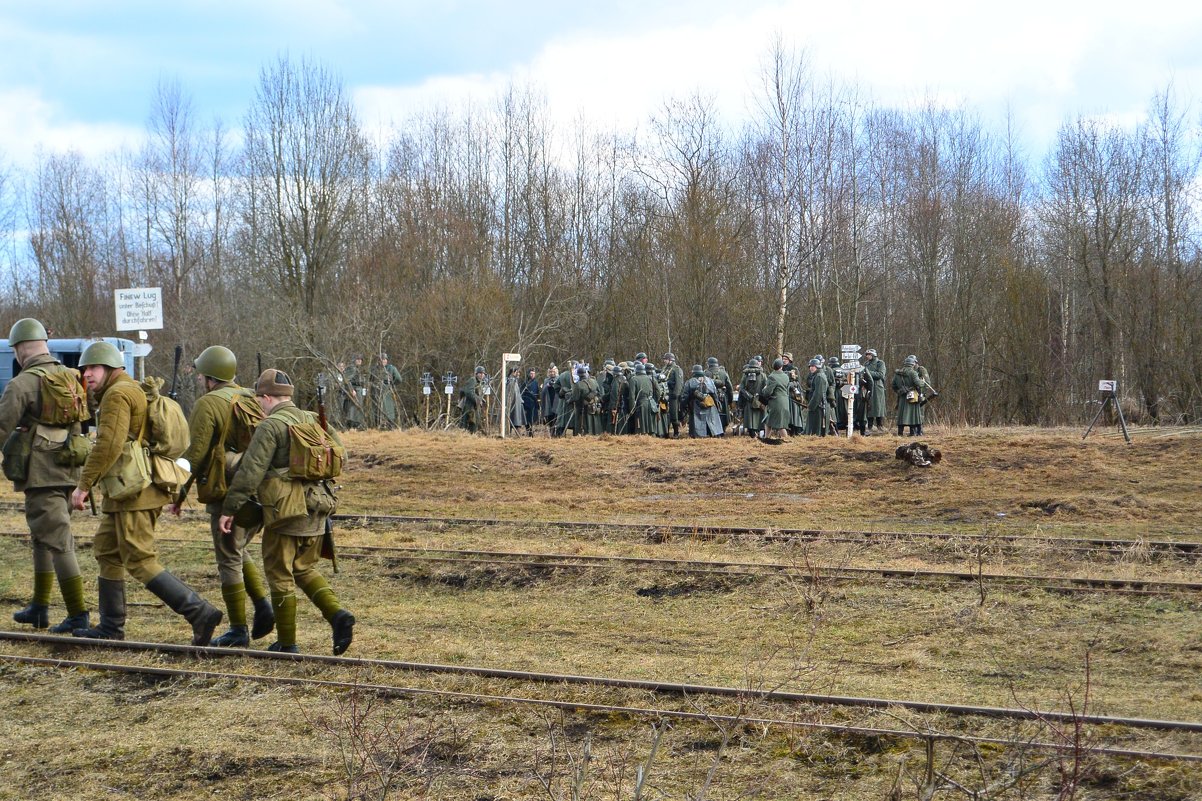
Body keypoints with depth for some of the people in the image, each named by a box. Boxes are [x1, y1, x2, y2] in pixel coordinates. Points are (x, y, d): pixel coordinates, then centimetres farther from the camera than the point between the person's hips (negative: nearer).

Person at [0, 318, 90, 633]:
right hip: (68, 471, 7)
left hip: (40, 473, -7)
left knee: (58, 541, -6)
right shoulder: (73, 379, 9)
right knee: (43, 536, 20)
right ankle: (39, 608, 27)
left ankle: (78, 615, -7)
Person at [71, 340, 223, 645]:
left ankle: (200, 612, -16)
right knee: (106, 551, 18)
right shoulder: (136, 392, 22)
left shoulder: (117, 394, -11)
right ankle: (111, 627, 23)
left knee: (140, 562, -10)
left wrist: (83, 485, -18)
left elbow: (109, 445, -21)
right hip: (134, 491, 11)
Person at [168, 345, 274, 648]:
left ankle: (239, 630, 4)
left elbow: (196, 454, -15)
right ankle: (263, 605, 6)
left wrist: (178, 493, -6)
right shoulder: (252, 400, 10)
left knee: (229, 560, 1)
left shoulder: (209, 404, -11)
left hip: (227, 494, -7)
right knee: (239, 552, 22)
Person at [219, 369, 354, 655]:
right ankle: (337, 614, -1)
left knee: (281, 576, 4)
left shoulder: (270, 426, -11)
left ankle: (287, 643, 8)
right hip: (315, 511, 7)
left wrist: (229, 508, -12)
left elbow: (250, 471, -15)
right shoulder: (313, 421, 11)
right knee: (304, 569, 20)